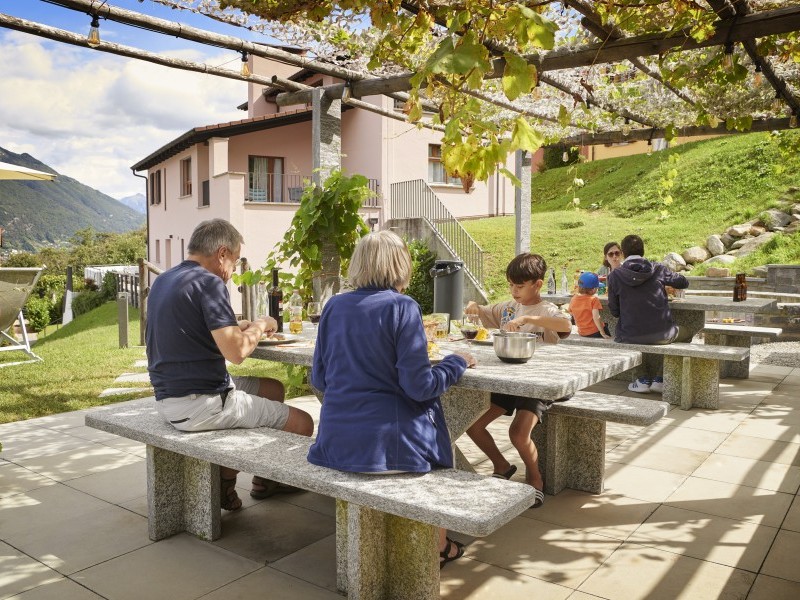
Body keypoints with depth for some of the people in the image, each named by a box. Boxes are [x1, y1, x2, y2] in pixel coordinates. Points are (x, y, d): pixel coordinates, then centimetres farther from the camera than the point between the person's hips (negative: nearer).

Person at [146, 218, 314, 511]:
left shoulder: (163, 280, 11)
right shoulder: (209, 283, -17)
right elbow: (236, 352, -23)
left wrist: (240, 327, 13)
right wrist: (260, 326, -3)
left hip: (167, 398, 10)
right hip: (201, 404, -10)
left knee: (273, 388, 24)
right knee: (301, 424, -3)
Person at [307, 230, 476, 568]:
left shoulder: (333, 307, 4)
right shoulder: (402, 308, -11)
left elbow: (319, 380, 8)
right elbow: (419, 387, -15)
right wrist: (457, 362, 2)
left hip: (334, 442, 5)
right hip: (386, 442, -5)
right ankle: (437, 545, 37)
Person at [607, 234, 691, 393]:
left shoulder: (615, 276, -5)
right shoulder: (658, 269, -3)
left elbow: (614, 311, 1)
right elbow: (684, 283, 15)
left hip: (630, 337, 0)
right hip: (661, 335, 0)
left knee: (617, 334, 37)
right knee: (686, 334, 32)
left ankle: (644, 380, 28)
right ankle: (660, 380, 25)